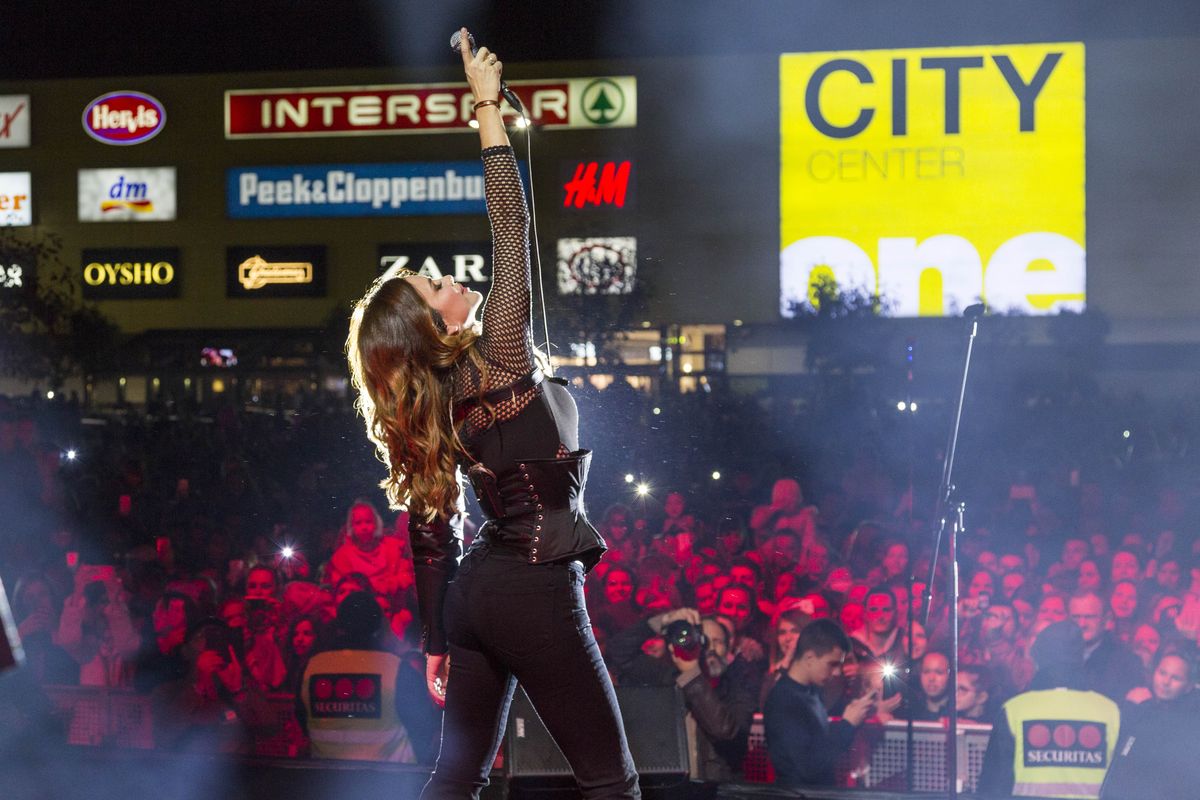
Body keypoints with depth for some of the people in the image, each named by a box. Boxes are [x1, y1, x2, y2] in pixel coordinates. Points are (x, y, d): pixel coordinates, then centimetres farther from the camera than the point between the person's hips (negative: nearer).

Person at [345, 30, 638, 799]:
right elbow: (512, 230, -16)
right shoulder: (497, 365, -13)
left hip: (476, 591, 9)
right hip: (536, 592, -8)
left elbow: (433, 530, 11)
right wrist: (490, 109, -11)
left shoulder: (431, 411, 8)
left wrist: (439, 642, 16)